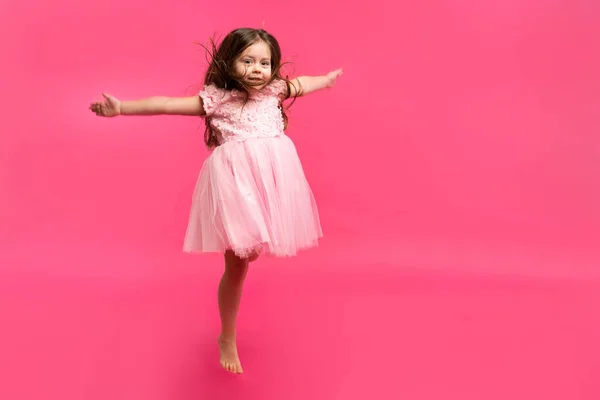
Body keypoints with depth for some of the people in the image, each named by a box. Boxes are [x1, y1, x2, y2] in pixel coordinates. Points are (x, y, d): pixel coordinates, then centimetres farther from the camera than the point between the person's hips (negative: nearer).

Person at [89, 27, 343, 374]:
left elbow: (305, 84, 29)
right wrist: (122, 107, -13)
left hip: (272, 178, 4)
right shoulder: (216, 99, -1)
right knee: (236, 266, 4)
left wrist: (330, 78, 46)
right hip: (236, 181, -4)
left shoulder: (275, 91, 11)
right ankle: (227, 339, 24)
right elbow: (168, 104, -6)